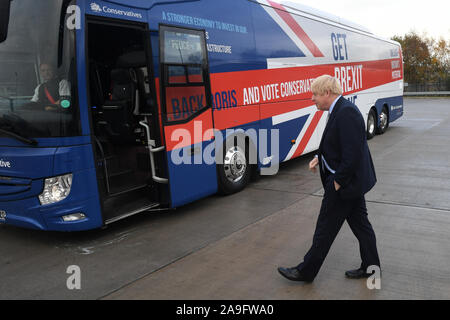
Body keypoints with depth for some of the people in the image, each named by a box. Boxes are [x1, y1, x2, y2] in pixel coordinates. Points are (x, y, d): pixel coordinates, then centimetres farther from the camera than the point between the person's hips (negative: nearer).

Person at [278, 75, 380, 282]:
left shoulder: (346, 112, -23)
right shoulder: (340, 109, 9)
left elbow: (352, 152, -26)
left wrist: (338, 181, -20)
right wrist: (320, 158, 5)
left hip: (345, 182, -10)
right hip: (353, 180, 10)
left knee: (326, 228, 2)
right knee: (360, 223, 18)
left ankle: (306, 271, 15)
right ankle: (370, 267, 31)